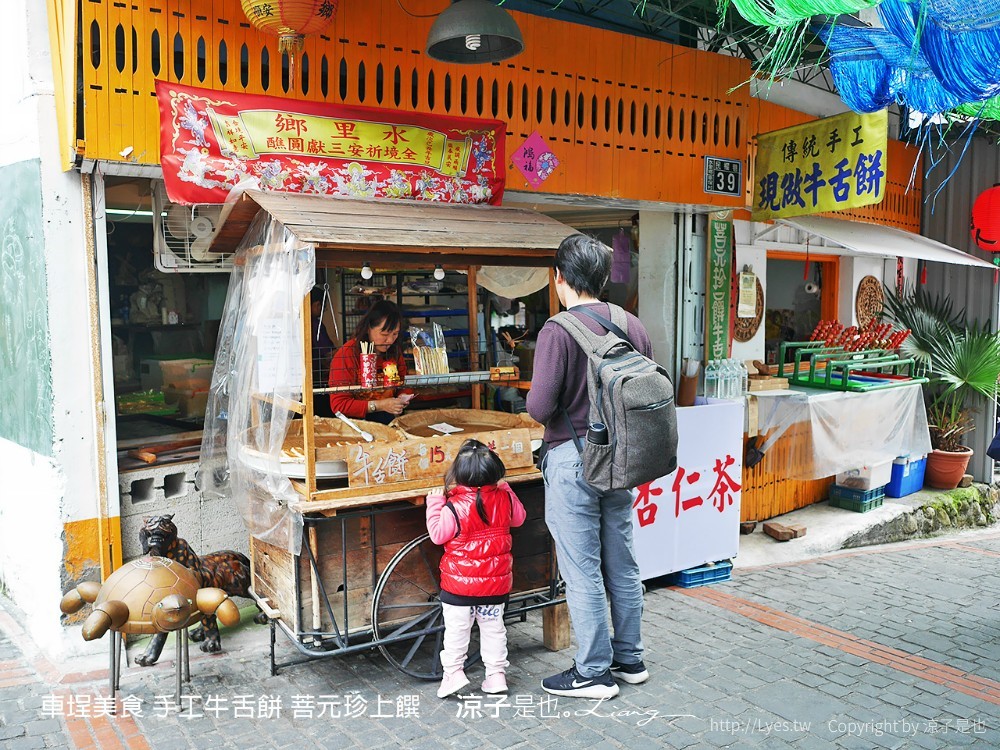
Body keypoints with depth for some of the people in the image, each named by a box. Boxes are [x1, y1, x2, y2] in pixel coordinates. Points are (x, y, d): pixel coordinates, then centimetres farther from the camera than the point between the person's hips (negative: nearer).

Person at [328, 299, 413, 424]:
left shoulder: (395, 351, 9)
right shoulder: (347, 354, -11)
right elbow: (338, 405, -14)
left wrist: (403, 397, -1)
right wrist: (379, 406, -21)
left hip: (392, 419, 5)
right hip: (357, 420, -5)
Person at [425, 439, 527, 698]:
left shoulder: (454, 507, -20)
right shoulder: (504, 499, -7)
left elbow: (438, 534, -10)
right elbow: (518, 517, 13)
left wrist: (434, 504, -2)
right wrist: (505, 489, 22)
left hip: (460, 582, -4)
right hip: (496, 581, 4)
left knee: (456, 628, 9)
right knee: (494, 626, 16)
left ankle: (453, 671, 9)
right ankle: (496, 673, 21)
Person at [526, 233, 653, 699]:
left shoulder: (558, 331, -16)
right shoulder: (633, 326, 3)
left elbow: (539, 407, -19)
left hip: (573, 458, -7)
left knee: (583, 572, 4)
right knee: (622, 565, 17)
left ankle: (594, 673, 15)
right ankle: (630, 659, 31)